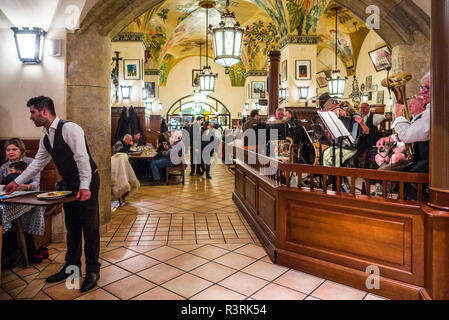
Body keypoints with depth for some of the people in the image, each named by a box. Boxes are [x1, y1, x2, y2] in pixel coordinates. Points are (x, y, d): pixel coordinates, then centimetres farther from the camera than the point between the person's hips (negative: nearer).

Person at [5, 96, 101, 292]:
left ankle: (92, 271, 12)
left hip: (87, 183, -8)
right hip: (69, 185, 8)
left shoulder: (69, 128, -17)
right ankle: (72, 266, 29)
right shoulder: (45, 137, 10)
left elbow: (82, 157, -23)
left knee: (89, 227, -1)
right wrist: (18, 182, 22)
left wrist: (84, 186, -26)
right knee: (72, 227, 15)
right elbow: (38, 163, 22)